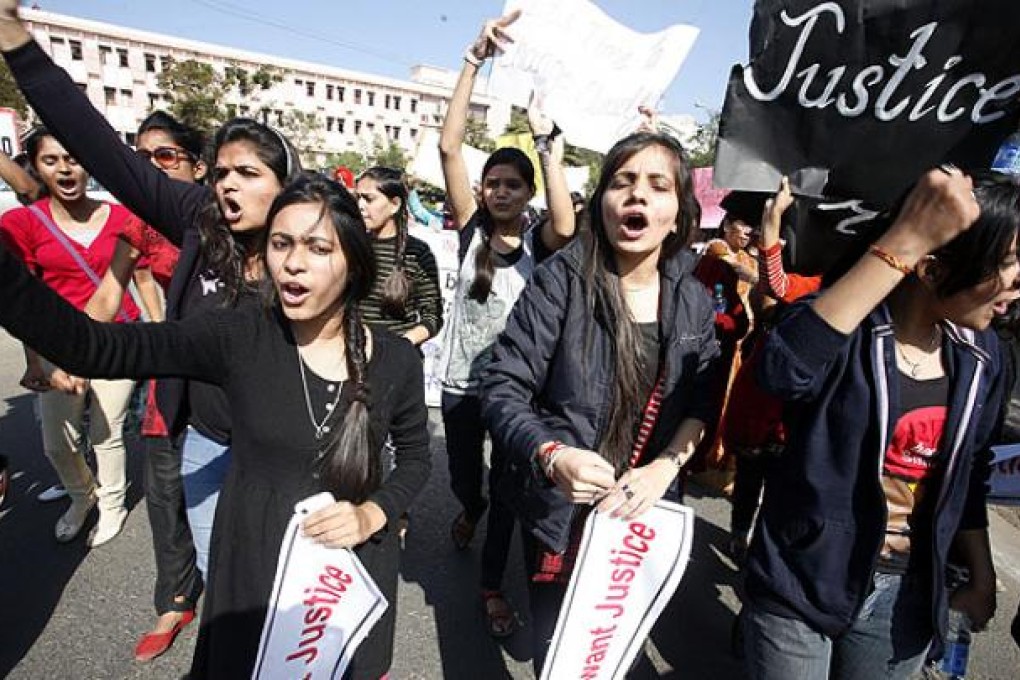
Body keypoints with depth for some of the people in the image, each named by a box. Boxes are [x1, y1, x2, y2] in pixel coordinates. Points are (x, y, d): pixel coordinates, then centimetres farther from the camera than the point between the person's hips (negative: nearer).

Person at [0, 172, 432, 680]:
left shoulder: (397, 360, -13)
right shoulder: (237, 336, -15)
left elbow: (415, 456, 0)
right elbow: (91, 347, -24)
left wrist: (373, 514, -16)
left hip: (354, 557, 0)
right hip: (253, 556, 0)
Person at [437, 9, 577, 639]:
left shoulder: (540, 244, -6)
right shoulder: (473, 229, -4)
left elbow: (567, 225, -31)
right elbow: (449, 146, -14)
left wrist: (547, 141, -28)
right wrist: (475, 60, -21)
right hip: (461, 381, 2)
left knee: (507, 488, 10)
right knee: (464, 476, 22)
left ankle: (493, 585, 31)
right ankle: (471, 510, 59)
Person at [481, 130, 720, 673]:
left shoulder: (693, 301, -2)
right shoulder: (561, 281, -18)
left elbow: (703, 399, 3)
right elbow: (502, 388, -17)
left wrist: (663, 468, -14)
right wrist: (551, 456, -34)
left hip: (644, 513, 5)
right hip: (559, 509, -4)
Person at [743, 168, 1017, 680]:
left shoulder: (979, 353, 0)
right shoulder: (845, 325, -19)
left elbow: (967, 475, 11)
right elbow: (783, 368, -43)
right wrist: (905, 239, -39)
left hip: (907, 598, 6)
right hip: (801, 586, -5)